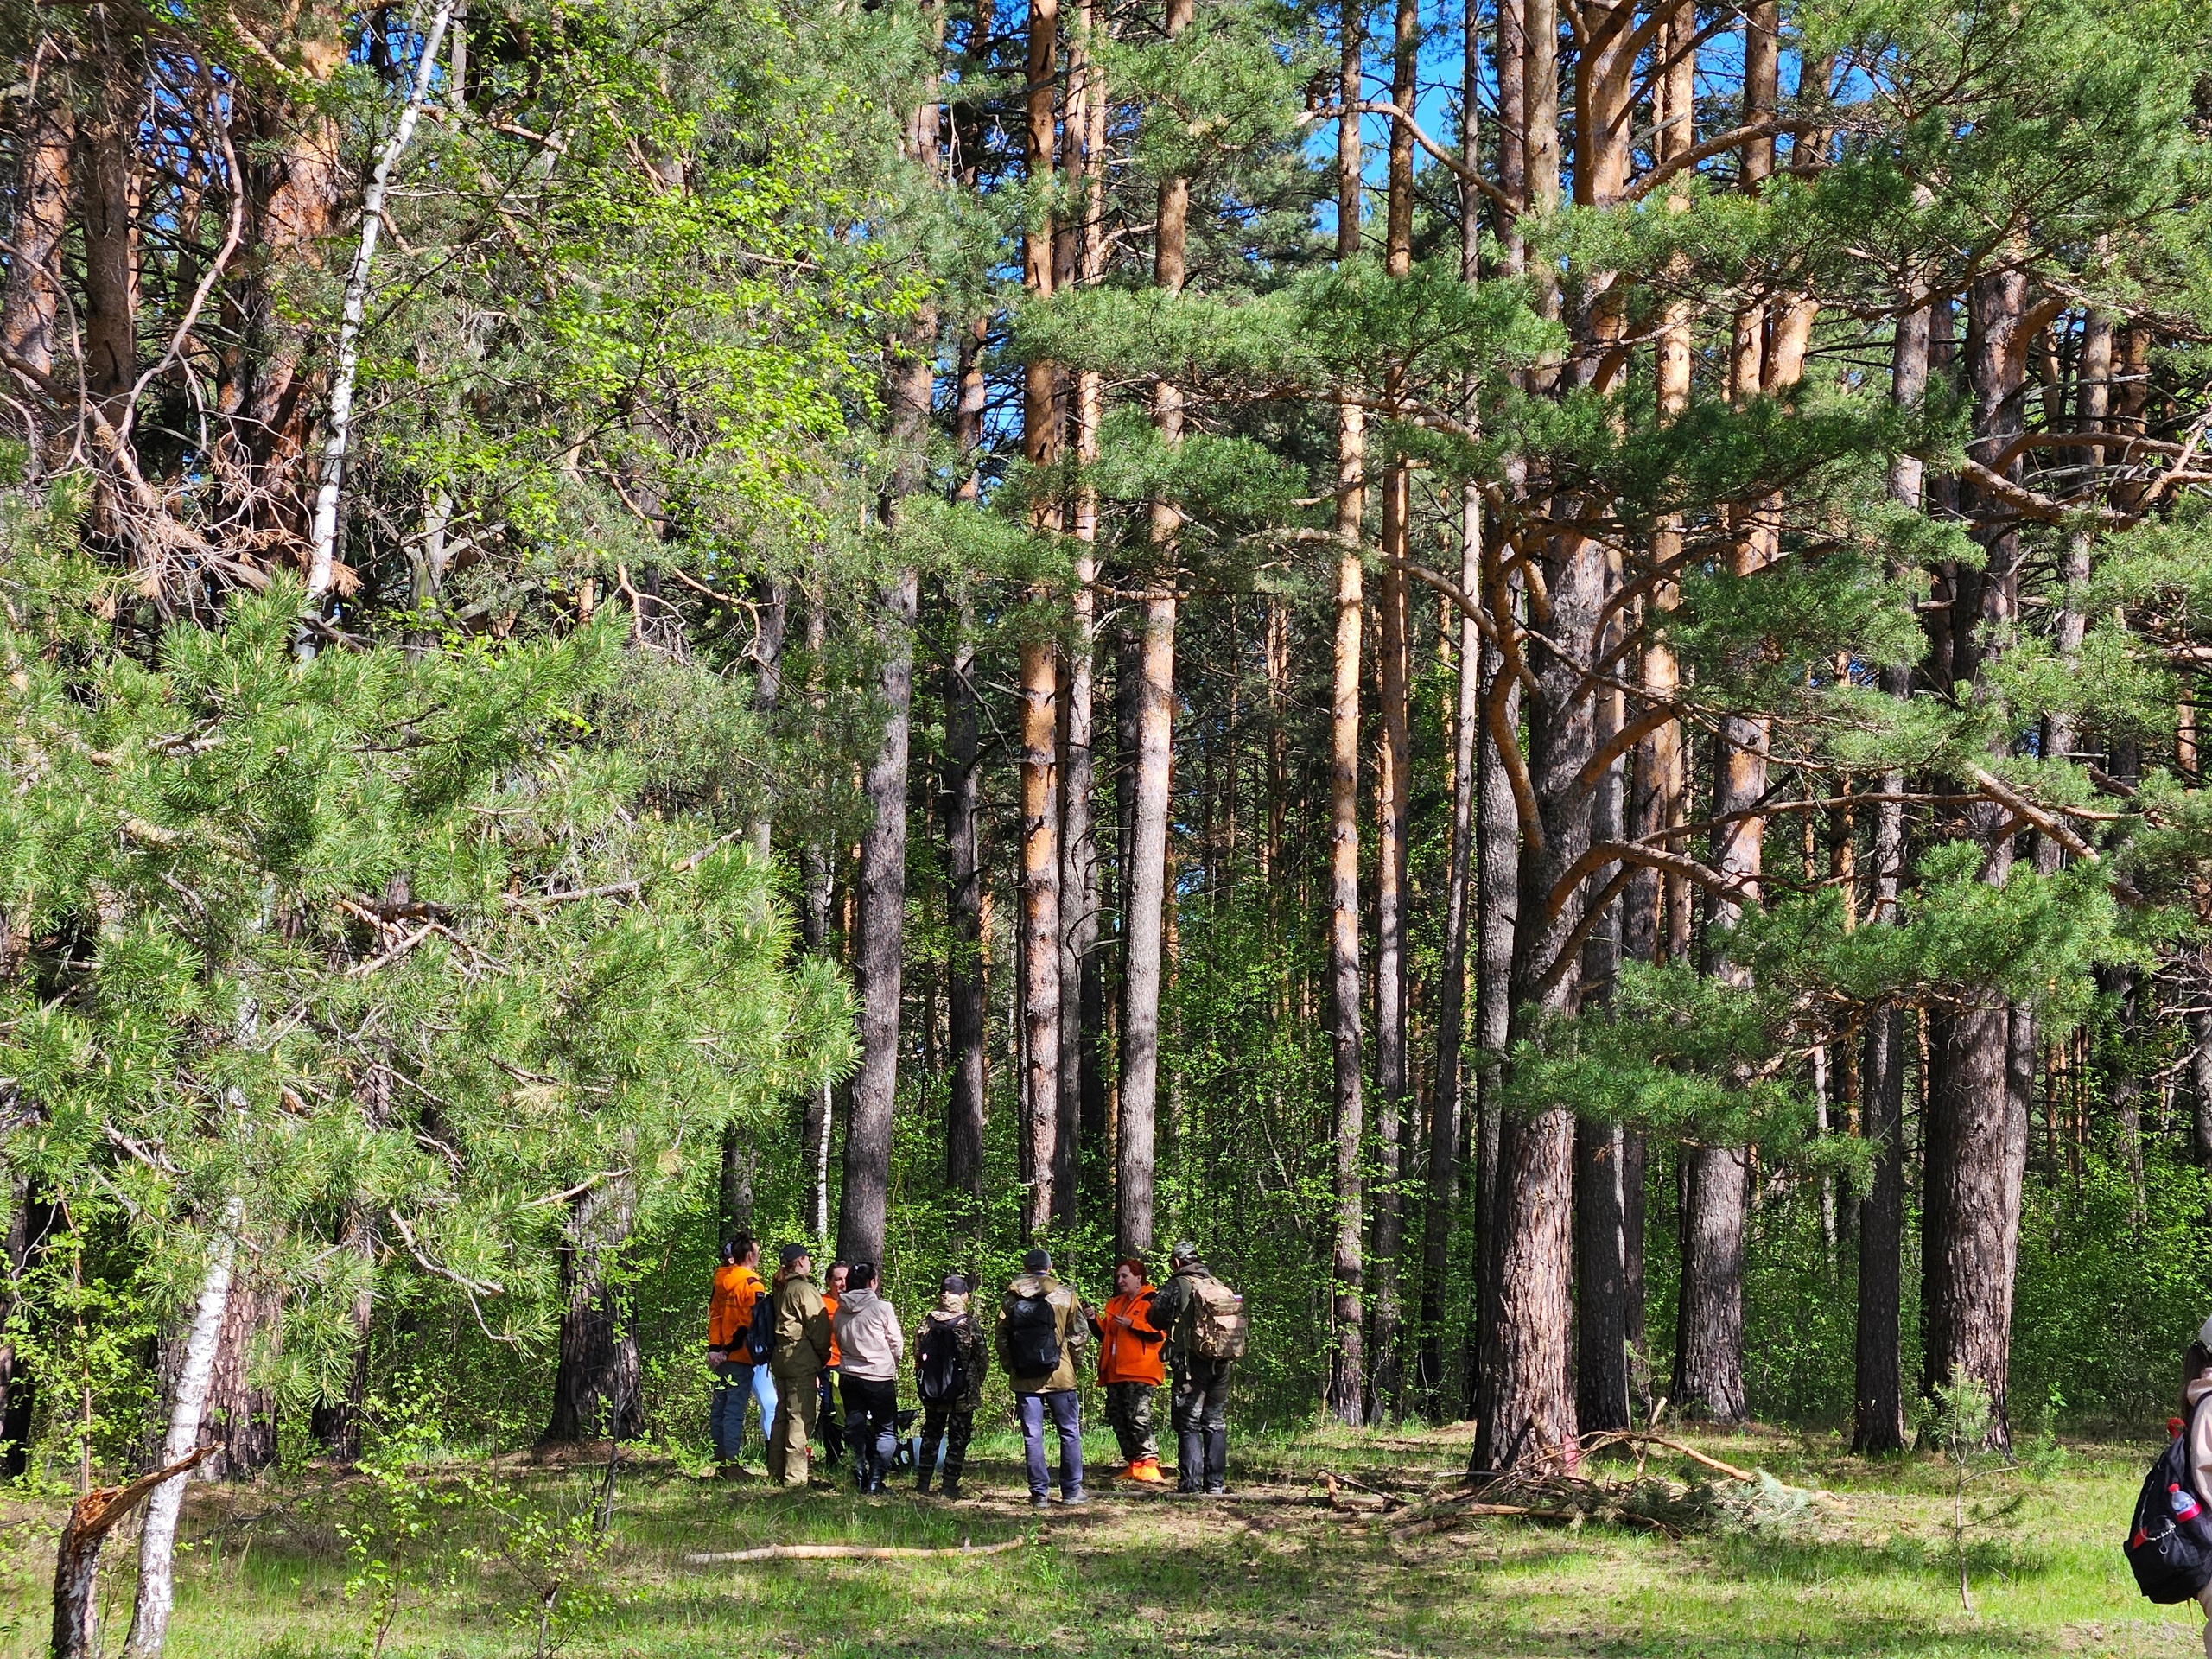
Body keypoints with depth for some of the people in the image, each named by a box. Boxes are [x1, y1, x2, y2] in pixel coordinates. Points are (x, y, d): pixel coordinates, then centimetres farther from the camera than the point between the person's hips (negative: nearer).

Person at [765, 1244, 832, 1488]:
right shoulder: (805, 1290, -11)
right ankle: (795, 1476, -11)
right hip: (801, 1359, -9)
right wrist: (824, 1356, 2)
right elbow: (818, 1328, -12)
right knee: (800, 1417, -8)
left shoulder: (781, 1289, 14)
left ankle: (776, 1471, 19)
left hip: (779, 1356, 9)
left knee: (781, 1415, 14)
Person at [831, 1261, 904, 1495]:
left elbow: (838, 1341, 13)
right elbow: (897, 1344, -4)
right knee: (887, 1431, 3)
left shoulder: (840, 1311, 3)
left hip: (849, 1376, 5)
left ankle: (858, 1477, 10)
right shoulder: (882, 1308, -11)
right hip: (879, 1377, -4)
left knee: (854, 1428, 13)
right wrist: (893, 1364, 14)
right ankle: (875, 1479, -9)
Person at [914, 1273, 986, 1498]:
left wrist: (922, 1385, 14)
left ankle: (923, 1482, 15)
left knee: (931, 1434, 15)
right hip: (962, 1394, -3)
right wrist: (976, 1385, 11)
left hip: (932, 1391, 3)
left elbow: (918, 1355, 2)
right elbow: (982, 1360, -6)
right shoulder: (969, 1325, -12)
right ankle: (950, 1484, 3)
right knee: (958, 1437, 5)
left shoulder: (927, 1321, -3)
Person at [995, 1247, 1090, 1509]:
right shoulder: (1066, 1296, -3)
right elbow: (1079, 1333, -3)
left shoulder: (1010, 1298, 2)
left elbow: (1002, 1338, 2)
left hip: (1024, 1379, 1)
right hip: (1060, 1377, -1)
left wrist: (1009, 1367, 13)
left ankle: (1039, 1493, 4)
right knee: (1070, 1433, 9)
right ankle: (1071, 1490, 10)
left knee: (1032, 1435, 5)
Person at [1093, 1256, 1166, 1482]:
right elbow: (1105, 1336, 27)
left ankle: (1149, 1464, -16)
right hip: (1115, 1372, 9)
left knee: (1138, 1416, -16)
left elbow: (1160, 1333, -14)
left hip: (1139, 1372, -9)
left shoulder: (1152, 1301, -3)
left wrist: (1131, 1324, -18)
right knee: (1117, 1418, 5)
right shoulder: (1115, 1304, 22)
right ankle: (1133, 1464, 10)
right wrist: (1096, 1321, 8)